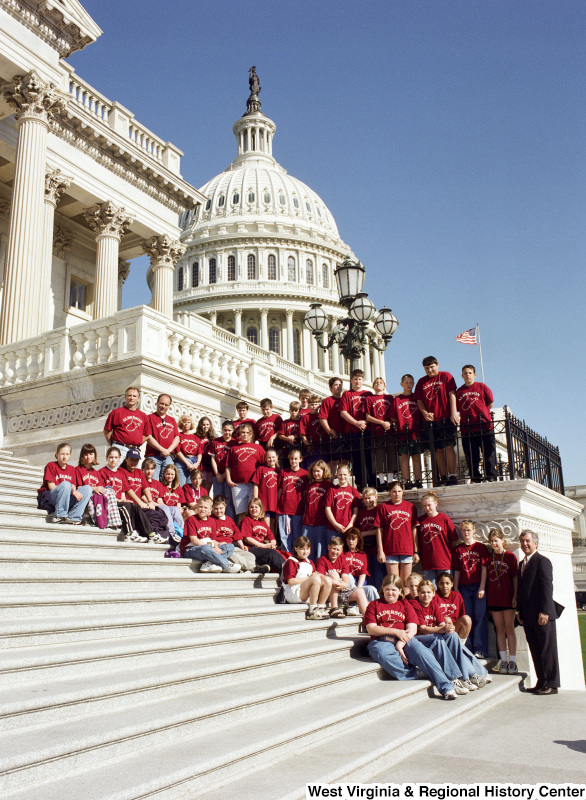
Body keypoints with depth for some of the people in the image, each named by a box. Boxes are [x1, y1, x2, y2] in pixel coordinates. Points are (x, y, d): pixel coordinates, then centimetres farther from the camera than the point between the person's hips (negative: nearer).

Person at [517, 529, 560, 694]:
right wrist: (520, 611, 15)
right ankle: (541, 682, 17)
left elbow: (547, 588, -14)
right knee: (535, 651, 10)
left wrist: (544, 611, -18)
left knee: (547, 650, 0)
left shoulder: (542, 561, -7)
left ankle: (551, 685, 6)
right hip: (528, 616, 8)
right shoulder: (522, 563, 18)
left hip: (542, 615, -8)